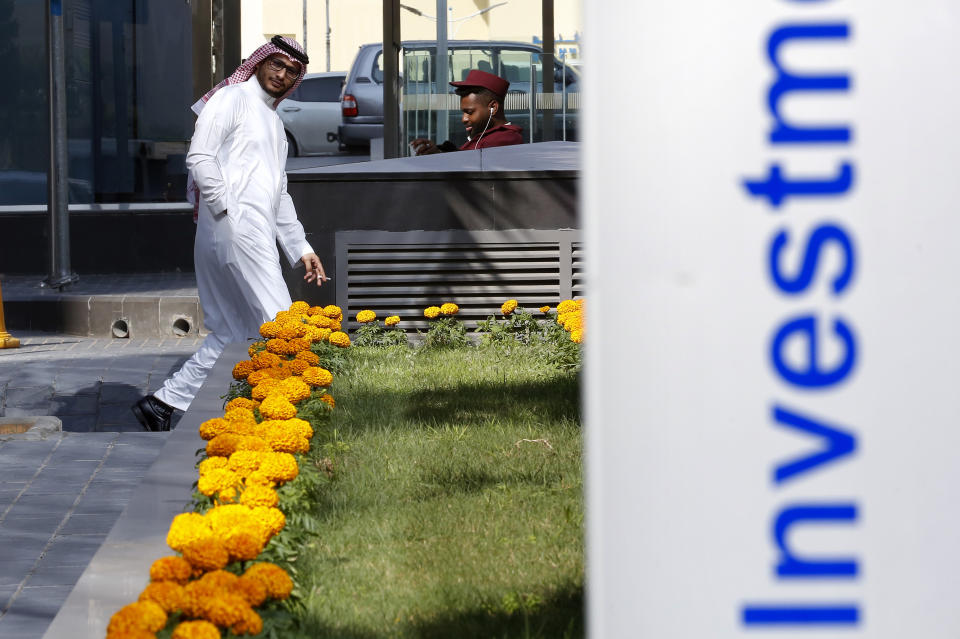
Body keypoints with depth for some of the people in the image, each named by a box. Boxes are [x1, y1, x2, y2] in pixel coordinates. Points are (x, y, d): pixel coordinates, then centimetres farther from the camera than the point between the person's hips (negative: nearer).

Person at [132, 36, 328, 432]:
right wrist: (227, 212, -14)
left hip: (258, 233, 9)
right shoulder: (232, 99, 1)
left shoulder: (274, 122, 28)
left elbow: (280, 195, 31)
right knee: (277, 323, -11)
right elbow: (200, 157, -11)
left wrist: (300, 248, 24)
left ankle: (162, 403, 6)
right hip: (236, 229, -9)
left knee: (233, 333, 5)